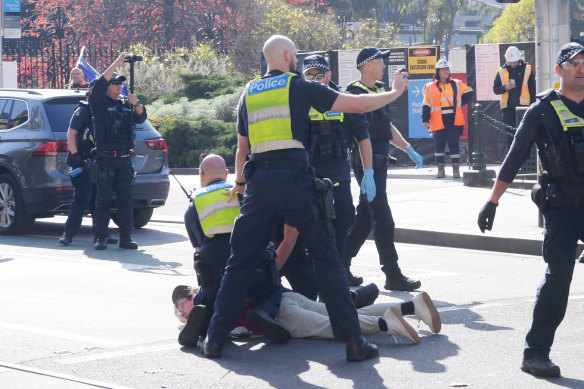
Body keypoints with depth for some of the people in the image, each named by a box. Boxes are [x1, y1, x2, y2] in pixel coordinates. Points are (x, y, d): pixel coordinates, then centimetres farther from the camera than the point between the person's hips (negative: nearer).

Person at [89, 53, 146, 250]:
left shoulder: (126, 104, 16)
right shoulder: (100, 102, 3)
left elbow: (141, 118, 7)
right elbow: (101, 83, -12)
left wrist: (136, 104, -14)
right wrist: (117, 62, -15)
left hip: (125, 159, 4)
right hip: (105, 159, -4)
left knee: (126, 200, 3)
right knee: (103, 199, -4)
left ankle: (126, 237, 7)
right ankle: (101, 238, -2)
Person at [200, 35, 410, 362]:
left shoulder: (249, 93, 18)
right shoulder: (300, 87, 4)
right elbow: (356, 105, 3)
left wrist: (240, 182, 42)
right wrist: (395, 93, 18)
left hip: (259, 183, 4)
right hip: (295, 180, -4)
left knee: (240, 262, 11)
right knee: (328, 259, 1)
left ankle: (215, 338, 8)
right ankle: (353, 341, -2)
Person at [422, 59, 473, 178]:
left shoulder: (457, 84, 10)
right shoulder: (430, 87, 7)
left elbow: (468, 93, 17)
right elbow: (426, 105, 6)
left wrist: (458, 104, 8)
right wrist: (425, 119, -3)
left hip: (454, 121, 0)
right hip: (438, 122, 0)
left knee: (454, 144, -3)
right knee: (439, 145, 4)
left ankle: (456, 169, 0)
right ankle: (440, 169, 12)